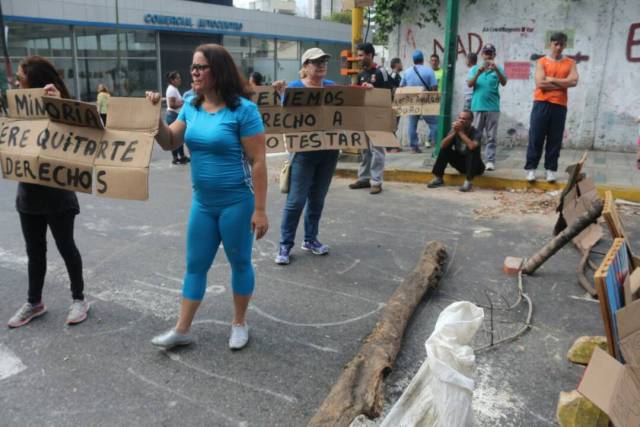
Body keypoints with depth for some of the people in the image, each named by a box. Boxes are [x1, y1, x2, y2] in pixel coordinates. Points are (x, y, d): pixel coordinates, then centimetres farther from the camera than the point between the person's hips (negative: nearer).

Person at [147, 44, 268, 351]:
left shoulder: (243, 109, -15)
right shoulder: (191, 106, 4)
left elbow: (258, 162, -16)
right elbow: (170, 143, 11)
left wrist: (260, 210, -18)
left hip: (237, 202, -6)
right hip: (202, 202, 6)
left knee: (240, 263, 10)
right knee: (195, 265, 13)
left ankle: (239, 323, 30)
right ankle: (181, 330, 26)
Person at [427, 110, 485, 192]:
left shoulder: (475, 133, -19)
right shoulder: (454, 130, -6)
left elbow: (472, 146, -41)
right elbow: (442, 145, -19)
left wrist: (460, 132, -33)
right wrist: (454, 132, -28)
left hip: (475, 166, -4)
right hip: (461, 164, 5)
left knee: (473, 150, -32)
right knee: (445, 149, -12)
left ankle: (469, 182, -32)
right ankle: (438, 178, -9)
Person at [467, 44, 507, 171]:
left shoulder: (498, 69, 5)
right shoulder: (475, 68, 8)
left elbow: (504, 83, -10)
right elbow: (469, 84, -4)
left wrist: (496, 70, -25)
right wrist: (478, 73, -20)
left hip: (493, 107, -1)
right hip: (477, 106, 1)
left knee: (491, 136, 0)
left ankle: (490, 160, 1)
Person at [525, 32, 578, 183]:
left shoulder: (570, 63, 11)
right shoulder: (541, 62, 5)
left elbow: (574, 81, -5)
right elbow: (540, 83, -9)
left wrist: (551, 79, -6)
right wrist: (562, 84, -5)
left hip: (560, 106, 2)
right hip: (542, 104, -2)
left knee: (555, 139, 2)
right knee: (536, 138, -2)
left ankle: (551, 169, 7)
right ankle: (531, 168, 3)